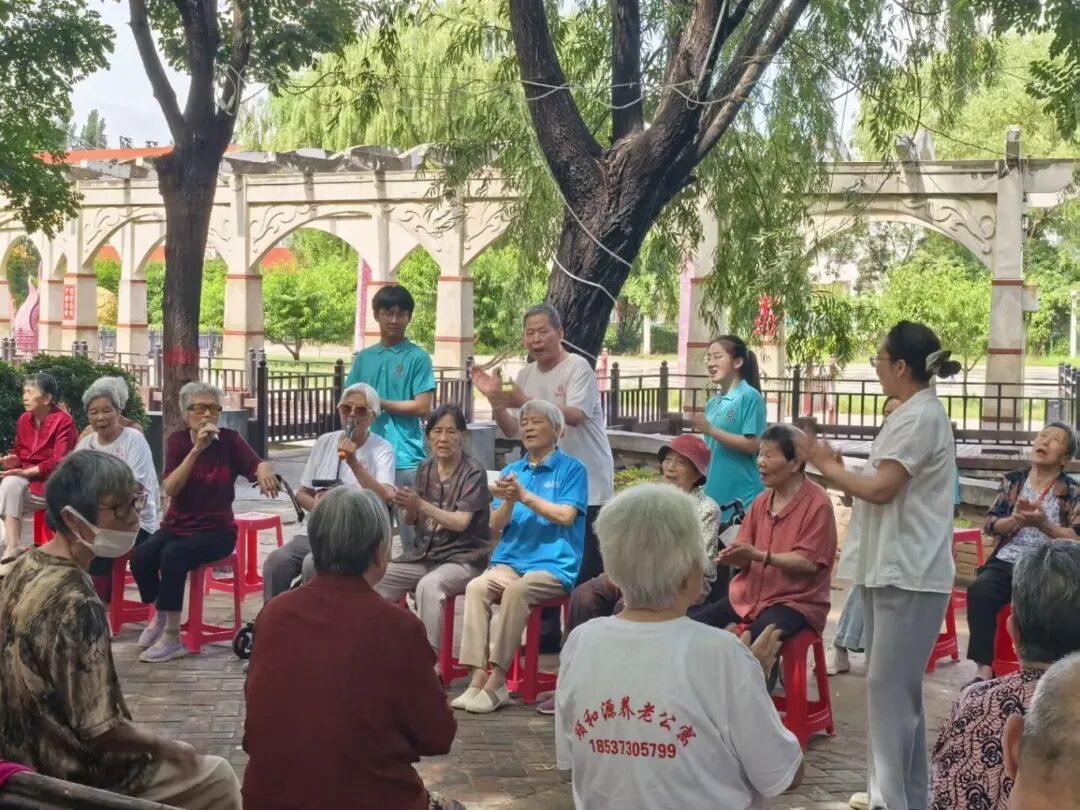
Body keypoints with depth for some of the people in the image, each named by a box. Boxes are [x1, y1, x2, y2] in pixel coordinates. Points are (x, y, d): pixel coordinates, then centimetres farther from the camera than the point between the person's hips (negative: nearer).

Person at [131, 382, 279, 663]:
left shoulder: (230, 440, -5)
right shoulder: (177, 441, -2)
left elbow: (259, 465, -20)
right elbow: (170, 489, -16)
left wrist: (264, 470, -45)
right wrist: (196, 449, -26)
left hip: (217, 530, -3)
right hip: (177, 526, 3)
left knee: (173, 554, -32)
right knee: (140, 555, -26)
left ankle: (172, 638, -21)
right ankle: (160, 614, 3)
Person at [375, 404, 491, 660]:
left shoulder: (474, 472, -7)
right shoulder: (425, 469, 9)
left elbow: (461, 522, -16)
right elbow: (411, 520, 7)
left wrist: (421, 505, -26)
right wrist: (408, 508, -17)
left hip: (464, 557, -6)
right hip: (423, 554, 6)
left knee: (428, 586, -35)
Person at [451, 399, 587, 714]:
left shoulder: (571, 469, 5)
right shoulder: (511, 471, 19)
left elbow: (566, 515, -9)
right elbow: (496, 528, 12)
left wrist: (524, 496, -13)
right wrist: (508, 501, -8)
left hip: (554, 565, -4)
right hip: (510, 560, 4)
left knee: (516, 590, -34)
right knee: (476, 587, -27)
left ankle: (496, 681, -29)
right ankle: (479, 678, -31)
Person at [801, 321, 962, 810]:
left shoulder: (921, 416, -16)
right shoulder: (912, 413, 16)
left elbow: (881, 488, -20)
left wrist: (830, 467, -6)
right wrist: (836, 475, 6)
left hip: (909, 572, -10)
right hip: (891, 567, 10)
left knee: (890, 683, -7)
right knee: (892, 682, 15)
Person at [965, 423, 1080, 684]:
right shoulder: (1013, 480, 13)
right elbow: (990, 524, 9)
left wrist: (1043, 524, -16)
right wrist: (1015, 520, -11)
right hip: (1006, 561, 2)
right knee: (979, 590, -30)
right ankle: (984, 668, -29)